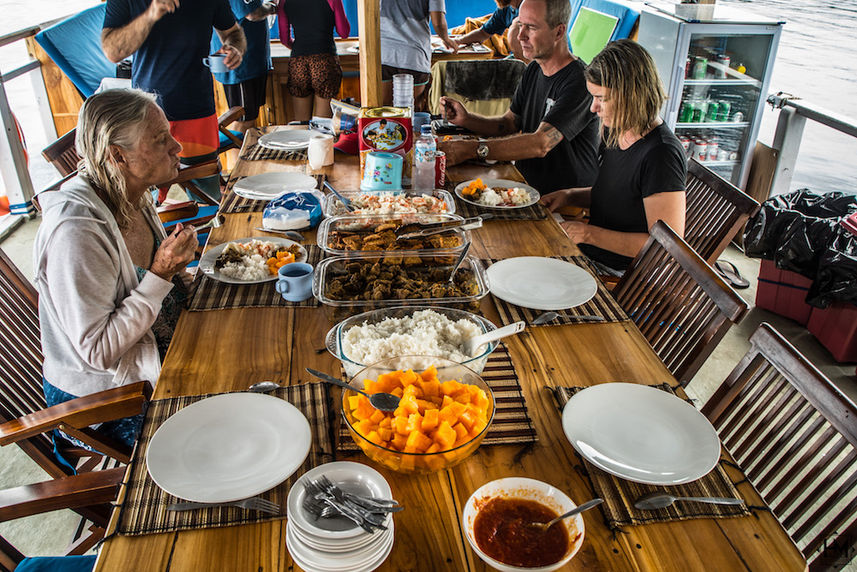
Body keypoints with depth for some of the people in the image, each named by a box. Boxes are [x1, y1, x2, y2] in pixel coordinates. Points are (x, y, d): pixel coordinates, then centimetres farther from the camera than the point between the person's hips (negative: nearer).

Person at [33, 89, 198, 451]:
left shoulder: (132, 193, -3)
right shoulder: (75, 231, -30)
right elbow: (97, 352, -27)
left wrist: (175, 268, -4)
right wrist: (160, 276, -30)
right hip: (102, 400, -8)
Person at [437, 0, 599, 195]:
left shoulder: (579, 80, -19)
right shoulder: (533, 70, 9)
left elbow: (541, 144, -29)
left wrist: (472, 149, -34)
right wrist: (466, 119, -4)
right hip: (524, 185, 8)